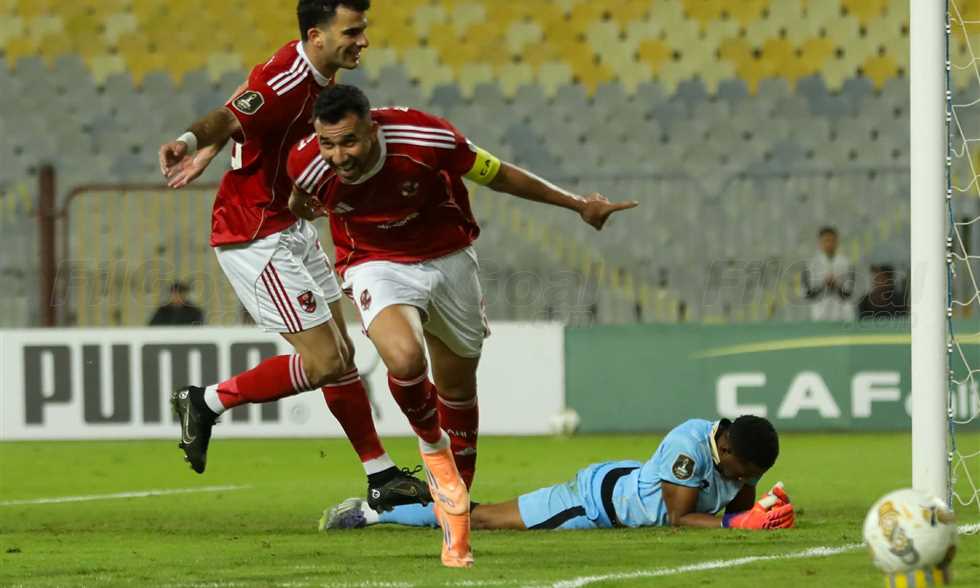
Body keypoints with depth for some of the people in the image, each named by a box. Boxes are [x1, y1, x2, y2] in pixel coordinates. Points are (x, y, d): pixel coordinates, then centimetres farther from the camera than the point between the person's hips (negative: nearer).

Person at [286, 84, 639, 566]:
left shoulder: (425, 138, -28)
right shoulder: (308, 164, -25)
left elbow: (497, 175, -10)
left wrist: (577, 204, -1)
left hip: (447, 259, 1)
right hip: (377, 267, -1)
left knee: (458, 390, 11)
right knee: (405, 359, -31)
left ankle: (456, 526, 30)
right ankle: (433, 446, 3)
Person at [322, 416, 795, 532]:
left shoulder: (741, 455, -11)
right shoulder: (690, 446, -35)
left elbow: (740, 508, 1)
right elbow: (679, 518, -32)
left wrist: (765, 515, -20)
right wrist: (736, 523, -40)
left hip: (629, 487, 8)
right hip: (595, 499, -8)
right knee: (484, 518, 2)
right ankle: (369, 512, 14)